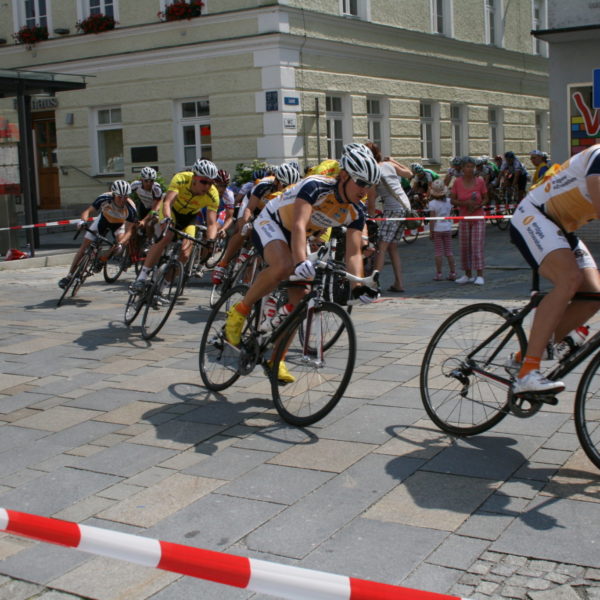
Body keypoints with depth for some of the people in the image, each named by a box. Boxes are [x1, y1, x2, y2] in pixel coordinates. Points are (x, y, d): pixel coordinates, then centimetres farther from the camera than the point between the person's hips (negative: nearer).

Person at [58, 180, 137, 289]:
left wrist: (120, 244, -51)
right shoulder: (105, 198, -34)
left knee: (121, 239, -31)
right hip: (104, 219, 1)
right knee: (84, 246, -5)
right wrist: (82, 221, -47)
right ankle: (70, 275, 4)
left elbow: (128, 231, -34)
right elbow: (88, 210, -26)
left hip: (119, 224, -1)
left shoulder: (130, 208, -35)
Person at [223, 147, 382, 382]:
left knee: (299, 301, -3)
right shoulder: (315, 186, -31)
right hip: (270, 223, -7)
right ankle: (240, 311, -17)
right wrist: (301, 261, -62)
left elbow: (353, 253, -18)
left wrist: (358, 286, -35)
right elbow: (299, 225, -45)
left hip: (296, 238, 7)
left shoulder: (356, 213, -12)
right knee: (283, 266, -38)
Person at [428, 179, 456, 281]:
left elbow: (432, 219, -13)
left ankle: (439, 274, 2)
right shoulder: (448, 201, 1)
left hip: (437, 229, -4)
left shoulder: (432, 203, -12)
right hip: (447, 228, 4)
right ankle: (452, 273, 10)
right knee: (449, 251, 9)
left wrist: (431, 231, -7)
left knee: (438, 252, 1)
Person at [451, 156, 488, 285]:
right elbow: (453, 200, -1)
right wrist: (465, 203, -18)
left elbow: (485, 199, 4)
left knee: (477, 246, -7)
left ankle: (480, 276, -5)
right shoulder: (457, 182, -3)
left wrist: (479, 205, -16)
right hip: (464, 219, 2)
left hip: (478, 218, -2)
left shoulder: (480, 181, -4)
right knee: (464, 247, 6)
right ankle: (468, 275, 17)